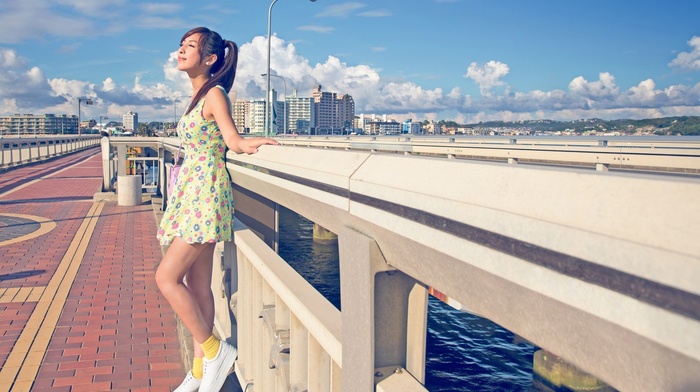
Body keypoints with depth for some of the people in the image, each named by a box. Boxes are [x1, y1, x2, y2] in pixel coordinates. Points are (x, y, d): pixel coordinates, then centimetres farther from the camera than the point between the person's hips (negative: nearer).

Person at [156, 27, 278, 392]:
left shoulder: (214, 94, -9)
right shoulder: (198, 96, 17)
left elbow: (234, 142, -15)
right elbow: (232, 143, 14)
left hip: (206, 194, -9)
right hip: (191, 194, 9)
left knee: (167, 277, -9)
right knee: (197, 285, 10)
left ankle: (215, 350, 2)